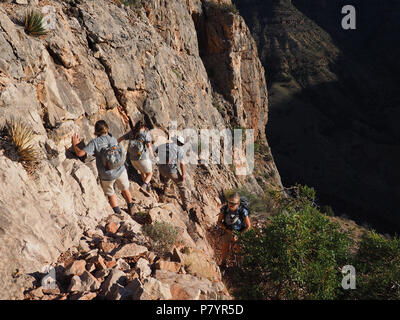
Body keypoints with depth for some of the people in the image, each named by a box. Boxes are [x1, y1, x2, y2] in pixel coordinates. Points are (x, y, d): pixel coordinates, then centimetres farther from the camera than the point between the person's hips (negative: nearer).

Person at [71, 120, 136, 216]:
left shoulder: (95, 142, -15)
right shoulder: (113, 139, -1)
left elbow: (80, 153, -21)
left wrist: (75, 144, -1)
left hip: (107, 175, -3)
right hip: (120, 170, 4)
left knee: (110, 194, 21)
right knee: (125, 189, 27)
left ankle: (118, 214, 27)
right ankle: (131, 209, 42)